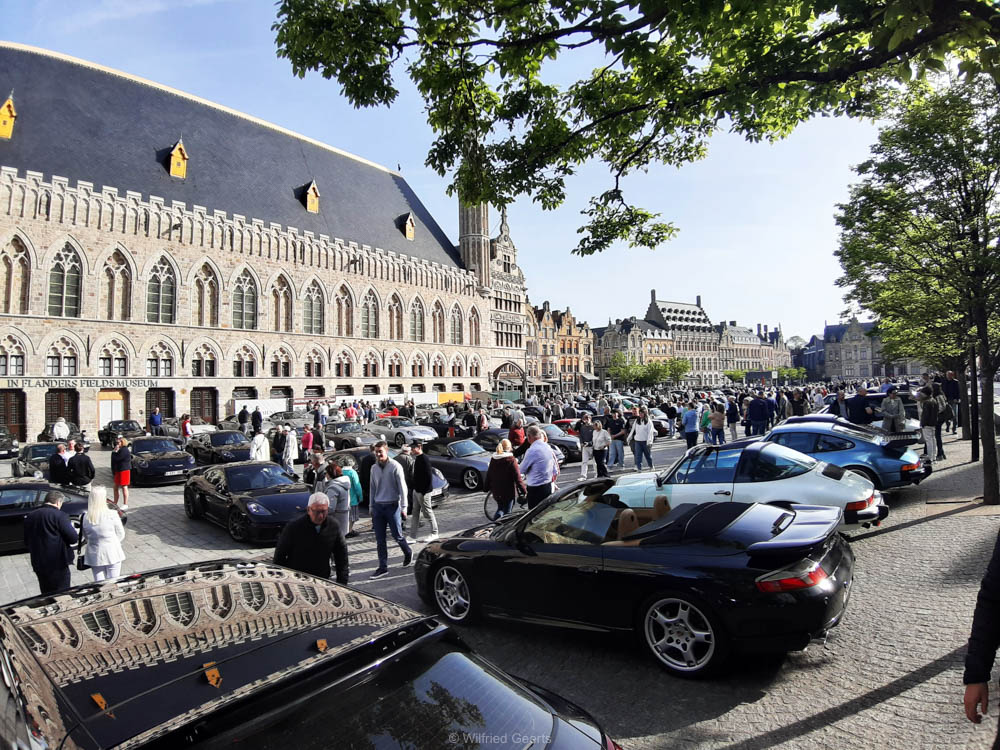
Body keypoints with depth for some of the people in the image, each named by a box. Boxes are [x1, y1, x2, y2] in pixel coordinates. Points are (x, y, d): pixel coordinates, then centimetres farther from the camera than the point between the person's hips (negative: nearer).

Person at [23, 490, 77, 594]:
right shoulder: (59, 516, -15)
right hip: (57, 564, -6)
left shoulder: (29, 517, 6)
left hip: (38, 564, 7)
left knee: (46, 594, 19)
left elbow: (26, 542, 16)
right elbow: (73, 538, -17)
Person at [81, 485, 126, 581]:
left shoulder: (86, 518, -7)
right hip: (112, 555, -3)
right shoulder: (112, 515, -16)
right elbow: (121, 535, -5)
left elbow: (86, 537, 6)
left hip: (94, 556, 3)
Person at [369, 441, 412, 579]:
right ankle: (383, 567, 12)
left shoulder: (395, 467, -9)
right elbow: (373, 488, 15)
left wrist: (403, 507, -10)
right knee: (380, 539, 4)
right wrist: (371, 507, 14)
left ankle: (408, 553, 30)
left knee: (397, 536, 2)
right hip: (378, 506, 5)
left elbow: (402, 488, -8)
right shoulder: (374, 468, 8)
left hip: (392, 505, -5)